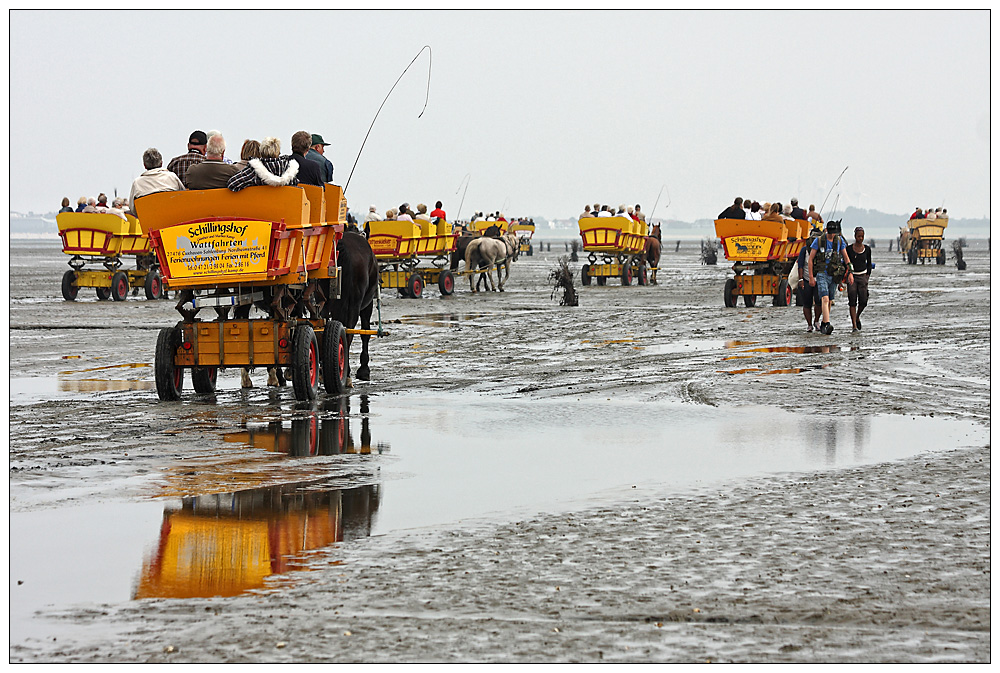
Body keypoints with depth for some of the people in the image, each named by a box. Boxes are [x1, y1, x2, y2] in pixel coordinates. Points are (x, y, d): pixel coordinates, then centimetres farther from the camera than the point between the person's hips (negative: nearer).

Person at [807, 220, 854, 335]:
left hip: (834, 275, 4)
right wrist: (811, 277, -6)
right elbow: (810, 259, -1)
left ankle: (823, 324, 28)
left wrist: (850, 273, 1)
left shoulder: (839, 241, 6)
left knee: (829, 302, 12)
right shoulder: (818, 241, -4)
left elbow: (846, 258, 12)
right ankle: (828, 325, -30)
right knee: (825, 299, -19)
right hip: (821, 274, -4)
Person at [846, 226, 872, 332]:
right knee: (852, 302, -8)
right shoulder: (849, 249, -1)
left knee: (863, 301, -5)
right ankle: (854, 325, -9)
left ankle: (857, 317, 26)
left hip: (863, 276, 2)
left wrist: (868, 275, 6)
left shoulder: (867, 249, 6)